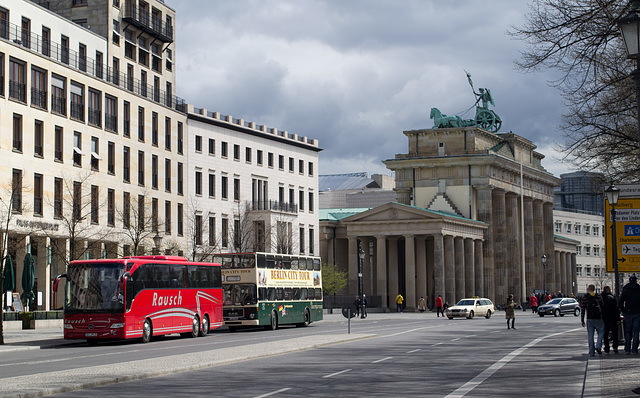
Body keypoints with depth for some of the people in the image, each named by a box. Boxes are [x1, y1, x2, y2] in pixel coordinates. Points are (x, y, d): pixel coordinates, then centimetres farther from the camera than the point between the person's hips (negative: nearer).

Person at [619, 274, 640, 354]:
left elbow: (620, 303, -5)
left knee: (628, 332, 8)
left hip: (628, 314, 0)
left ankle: (627, 349, 3)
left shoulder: (625, 291, -1)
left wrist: (624, 311, 7)